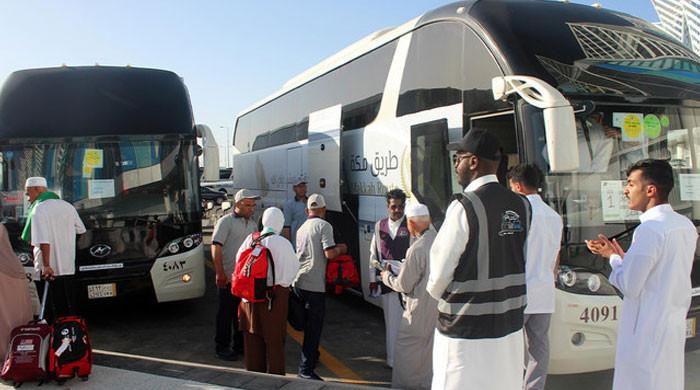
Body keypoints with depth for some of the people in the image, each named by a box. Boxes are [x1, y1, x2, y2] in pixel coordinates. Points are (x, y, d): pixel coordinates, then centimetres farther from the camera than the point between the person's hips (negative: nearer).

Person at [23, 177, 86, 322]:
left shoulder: (38, 210, -12)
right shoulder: (68, 206, 8)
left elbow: (43, 241, -21)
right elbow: (81, 230, 18)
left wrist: (46, 265, -22)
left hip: (49, 269, -6)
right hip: (69, 267, 6)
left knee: (51, 310, 2)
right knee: (70, 306, 13)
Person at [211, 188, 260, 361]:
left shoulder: (252, 223, 13)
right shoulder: (226, 222, -9)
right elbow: (216, 247, -15)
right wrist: (220, 273, -20)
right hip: (229, 277, -7)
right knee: (226, 313, 4)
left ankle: (241, 345, 27)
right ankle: (222, 347, 16)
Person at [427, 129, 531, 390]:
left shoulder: (465, 207, -17)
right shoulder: (521, 206, 3)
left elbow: (440, 268, -12)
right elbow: (520, 263, 8)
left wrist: (438, 294, 8)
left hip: (466, 330, -6)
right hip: (510, 326, 7)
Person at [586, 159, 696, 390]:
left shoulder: (649, 230, -21)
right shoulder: (686, 226, 6)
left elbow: (629, 287, -19)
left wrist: (613, 258, -3)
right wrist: (622, 256, 11)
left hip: (648, 330, -9)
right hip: (675, 325, 9)